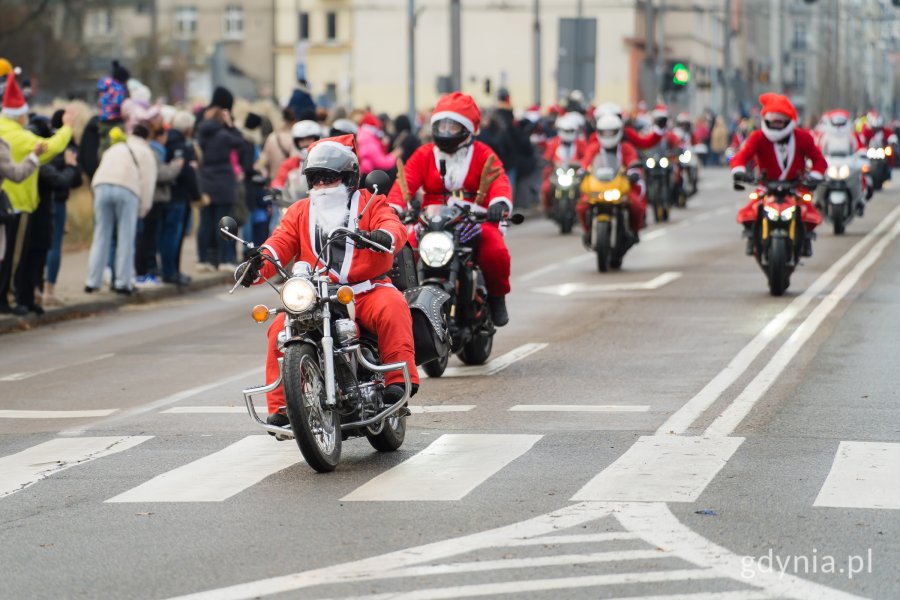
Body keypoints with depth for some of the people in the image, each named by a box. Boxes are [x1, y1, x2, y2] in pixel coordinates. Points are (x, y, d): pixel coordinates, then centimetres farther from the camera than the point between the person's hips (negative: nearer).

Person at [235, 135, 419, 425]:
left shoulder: (370, 204, 9)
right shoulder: (300, 211, 19)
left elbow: (393, 226, -11)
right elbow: (280, 242, 5)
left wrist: (384, 236, -37)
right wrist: (257, 266, -16)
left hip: (366, 290, -3)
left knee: (393, 306, -34)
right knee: (281, 329, -21)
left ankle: (398, 380, -34)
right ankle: (280, 406, -16)